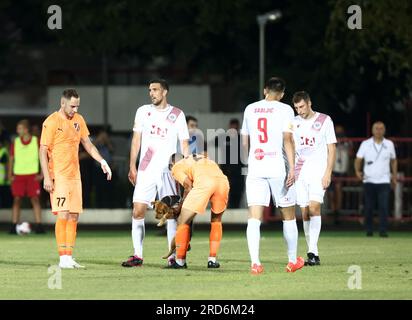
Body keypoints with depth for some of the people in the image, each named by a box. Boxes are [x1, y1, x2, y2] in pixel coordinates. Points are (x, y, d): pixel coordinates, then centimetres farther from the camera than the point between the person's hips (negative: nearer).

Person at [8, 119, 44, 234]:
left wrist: (42, 174, -3)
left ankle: (39, 225, -5)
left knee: (35, 199, -6)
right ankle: (14, 226, -2)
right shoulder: (15, 143, 6)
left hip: (33, 175, -2)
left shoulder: (37, 141, 0)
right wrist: (10, 175, 2)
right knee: (17, 199, -3)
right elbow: (11, 159, 11)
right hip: (18, 175, 2)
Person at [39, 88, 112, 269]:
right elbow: (43, 151, -10)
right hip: (58, 176, -7)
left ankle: (69, 257, 10)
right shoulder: (51, 122, -9)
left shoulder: (78, 120, 11)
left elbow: (87, 144, 20)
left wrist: (102, 161, 7)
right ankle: (63, 259, -13)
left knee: (74, 216, 5)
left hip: (74, 175, 7)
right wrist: (47, 177, -16)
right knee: (63, 215, -13)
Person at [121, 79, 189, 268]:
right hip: (145, 170, 2)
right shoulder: (143, 111, 10)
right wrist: (132, 167, 3)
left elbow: (184, 144, 5)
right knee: (138, 211, -4)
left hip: (168, 170, -2)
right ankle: (137, 255, 1)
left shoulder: (177, 115, 5)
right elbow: (136, 140, 10)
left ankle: (174, 256, -1)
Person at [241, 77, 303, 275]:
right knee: (288, 215, 13)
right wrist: (292, 168, -12)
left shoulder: (250, 109, 11)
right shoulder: (284, 110, -1)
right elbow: (287, 139, -10)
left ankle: (255, 262, -19)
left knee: (254, 217, -4)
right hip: (278, 168, -2)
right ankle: (292, 261, 22)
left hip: (255, 168, 2)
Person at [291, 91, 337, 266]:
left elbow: (332, 148, 0)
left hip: (318, 172, -4)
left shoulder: (324, 120, 1)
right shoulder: (294, 122, 11)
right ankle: (313, 254, 8)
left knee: (314, 207, -19)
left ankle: (312, 252, -23)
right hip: (300, 173, 4)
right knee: (304, 213, 1)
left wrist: (328, 173, -9)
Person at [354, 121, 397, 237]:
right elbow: (358, 159, 2)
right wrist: (358, 171, -13)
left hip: (384, 181, 0)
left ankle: (383, 231, -11)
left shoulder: (389, 144, 9)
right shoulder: (365, 144, 3)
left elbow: (393, 161, 18)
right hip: (368, 180, 0)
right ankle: (369, 230, 11)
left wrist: (394, 177, 14)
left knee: (384, 206, -11)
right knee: (368, 207, 2)